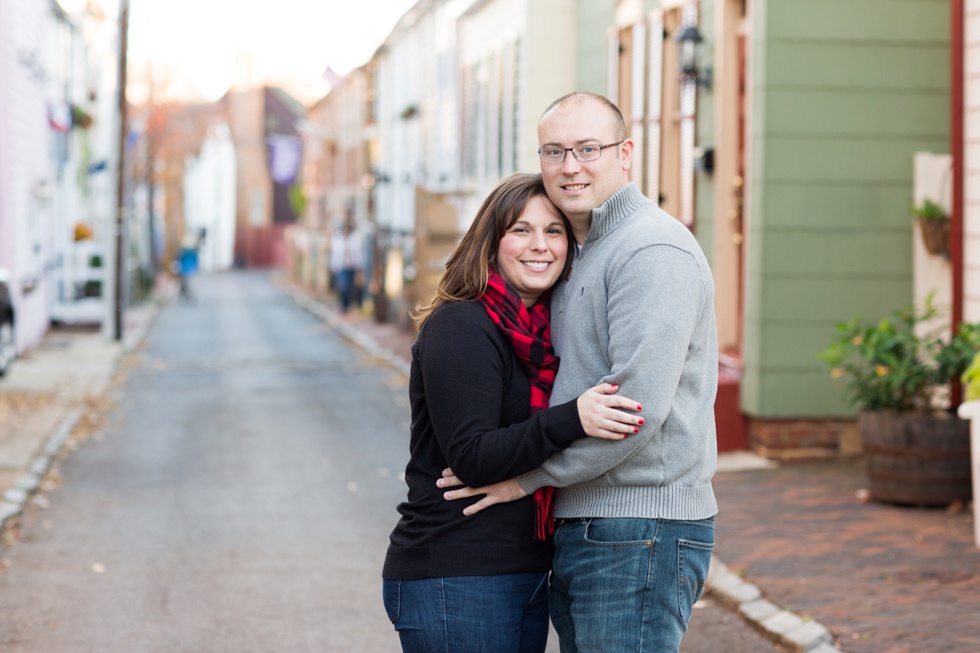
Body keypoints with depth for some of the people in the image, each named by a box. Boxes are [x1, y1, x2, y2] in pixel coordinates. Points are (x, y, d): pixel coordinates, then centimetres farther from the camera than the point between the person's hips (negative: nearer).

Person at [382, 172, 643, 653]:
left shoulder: (545, 331, 12)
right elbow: (471, 458, -21)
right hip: (453, 581, -8)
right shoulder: (459, 328, -13)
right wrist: (570, 420, -31)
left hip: (526, 575, 8)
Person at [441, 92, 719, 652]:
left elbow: (636, 403, -22)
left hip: (639, 538, -10)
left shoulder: (653, 250, -13)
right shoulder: (586, 254, 20)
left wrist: (525, 475, -13)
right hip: (581, 532, 10)